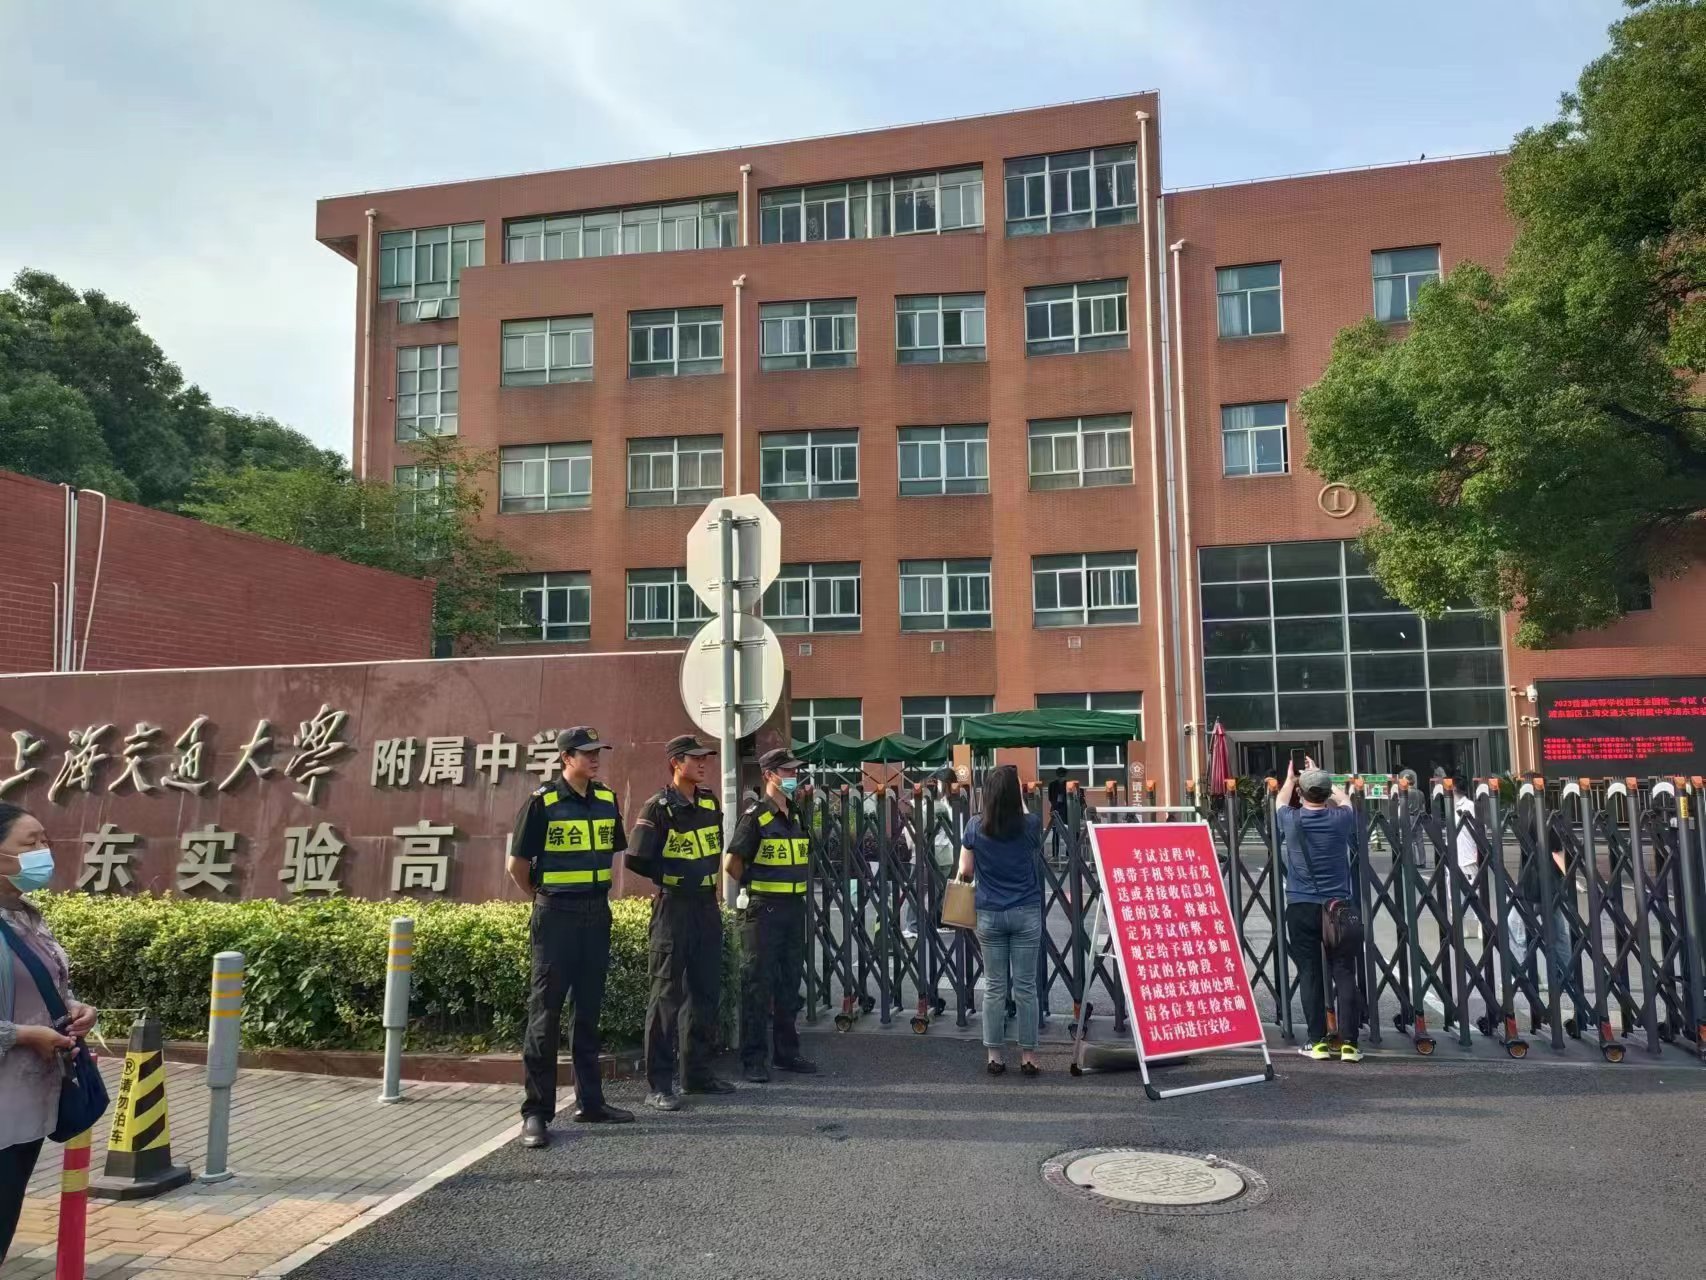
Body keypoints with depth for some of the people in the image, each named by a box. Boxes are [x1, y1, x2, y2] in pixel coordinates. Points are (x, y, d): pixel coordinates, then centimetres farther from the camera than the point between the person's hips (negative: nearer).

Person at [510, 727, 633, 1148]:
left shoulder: (607, 800, 6)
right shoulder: (541, 802, -9)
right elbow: (518, 865, -5)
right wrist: (545, 898, 5)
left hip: (597, 913, 6)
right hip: (556, 916, -5)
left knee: (589, 1009, 12)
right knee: (546, 1010, -2)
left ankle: (589, 1101, 22)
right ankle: (536, 1111, 5)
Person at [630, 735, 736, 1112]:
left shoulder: (710, 802, 9)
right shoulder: (659, 807, -11)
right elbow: (638, 860, -14)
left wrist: (708, 877, 12)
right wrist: (674, 879, -8)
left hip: (708, 905, 7)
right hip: (673, 908, -7)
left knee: (705, 991, 12)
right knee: (667, 995, -3)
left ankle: (698, 1072, 23)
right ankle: (659, 1084, 3)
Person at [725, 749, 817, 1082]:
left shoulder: (797, 816, 12)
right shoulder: (756, 817, -11)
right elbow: (732, 862, -12)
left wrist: (799, 887, 14)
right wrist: (755, 888, 0)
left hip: (794, 907, 7)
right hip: (763, 908, -7)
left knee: (790, 982, 13)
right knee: (758, 984, -2)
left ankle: (786, 1052, 23)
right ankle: (754, 1059, 5)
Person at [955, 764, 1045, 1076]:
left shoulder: (975, 827, -6)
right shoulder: (1031, 825, -7)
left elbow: (965, 872, -1)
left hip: (989, 915, 1)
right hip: (1026, 913, -1)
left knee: (994, 987, 8)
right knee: (1025, 986, 6)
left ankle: (994, 1055, 12)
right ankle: (1027, 1056, 10)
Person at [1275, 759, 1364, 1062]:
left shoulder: (1291, 820, -4)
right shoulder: (1340, 819, -4)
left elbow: (1280, 801, 21)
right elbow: (1343, 800, 22)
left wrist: (1289, 778, 38)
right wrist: (1319, 777, 35)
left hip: (1301, 908, 0)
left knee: (1309, 974, 3)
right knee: (1344, 974, 4)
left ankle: (1318, 1041, 5)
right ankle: (1348, 1043, 2)